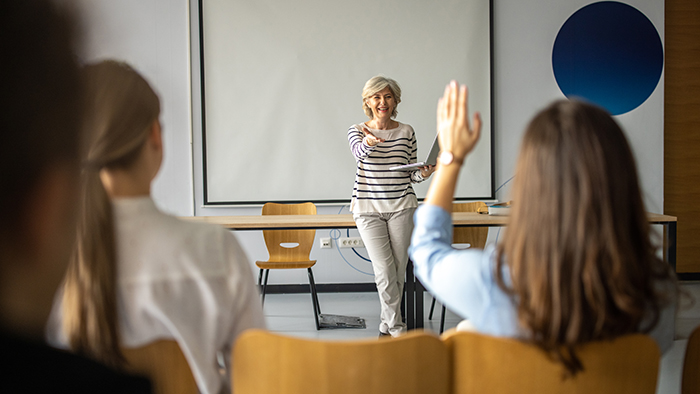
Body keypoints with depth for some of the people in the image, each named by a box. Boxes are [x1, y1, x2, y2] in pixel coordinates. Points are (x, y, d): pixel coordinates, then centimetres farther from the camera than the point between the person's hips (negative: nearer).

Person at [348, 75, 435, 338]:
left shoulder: (406, 132, 8)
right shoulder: (357, 131, 2)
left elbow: (412, 174, 11)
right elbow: (359, 152, -22)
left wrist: (424, 173, -12)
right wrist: (369, 142, -44)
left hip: (401, 207, 2)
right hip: (368, 208, -2)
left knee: (399, 270, 5)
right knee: (385, 271, -10)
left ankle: (387, 325, 22)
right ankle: (397, 329, 1)